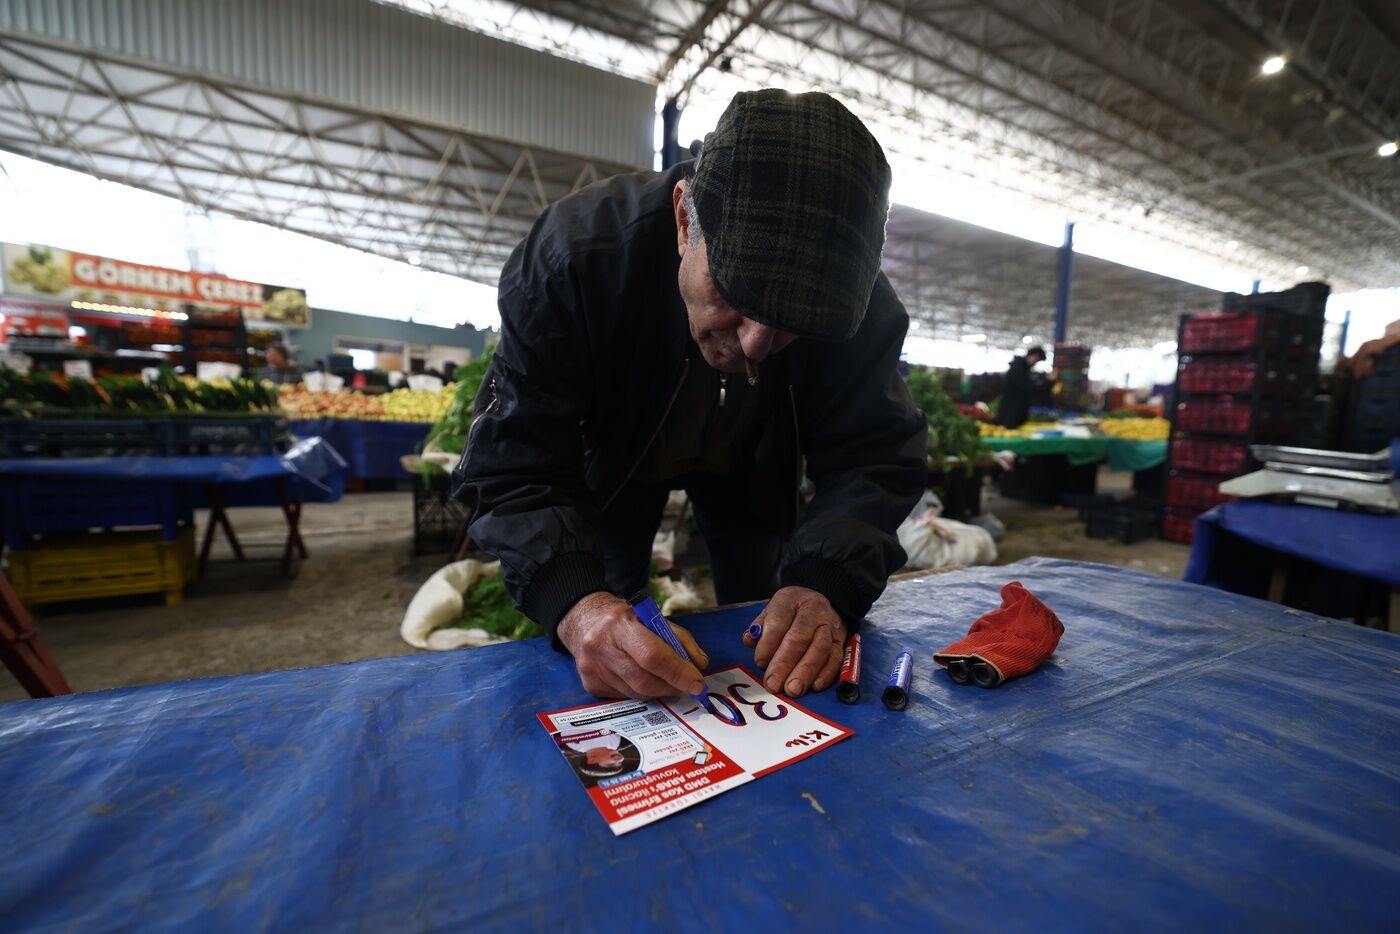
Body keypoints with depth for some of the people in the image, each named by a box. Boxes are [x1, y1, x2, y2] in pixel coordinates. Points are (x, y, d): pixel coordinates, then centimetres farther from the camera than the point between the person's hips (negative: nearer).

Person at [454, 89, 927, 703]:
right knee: (600, 646, 2)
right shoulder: (575, 254, -36)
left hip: (747, 465, 2)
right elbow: (516, 468, -35)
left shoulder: (859, 304, -30)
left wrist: (824, 583, -44)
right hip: (616, 453, -1)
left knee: (771, 652, 13)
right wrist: (575, 605, -53)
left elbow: (874, 460, -25)